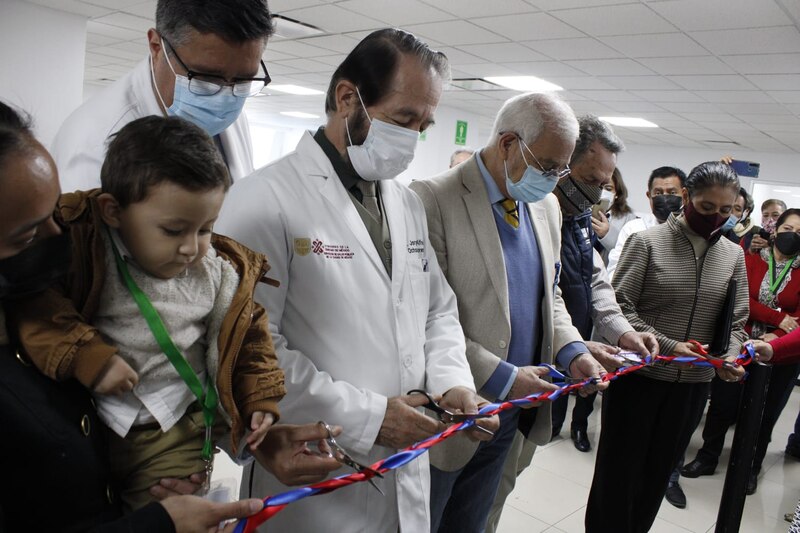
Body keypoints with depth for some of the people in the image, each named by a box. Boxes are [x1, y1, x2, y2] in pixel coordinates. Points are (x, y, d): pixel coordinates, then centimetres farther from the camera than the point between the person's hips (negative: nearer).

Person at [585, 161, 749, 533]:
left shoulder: (733, 255, 5)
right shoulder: (647, 242, -9)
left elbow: (735, 323, 6)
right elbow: (620, 305, -13)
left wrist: (731, 357, -14)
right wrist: (668, 346, -21)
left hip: (694, 382, 4)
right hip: (639, 374, -4)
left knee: (659, 471, 17)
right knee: (619, 470, 7)